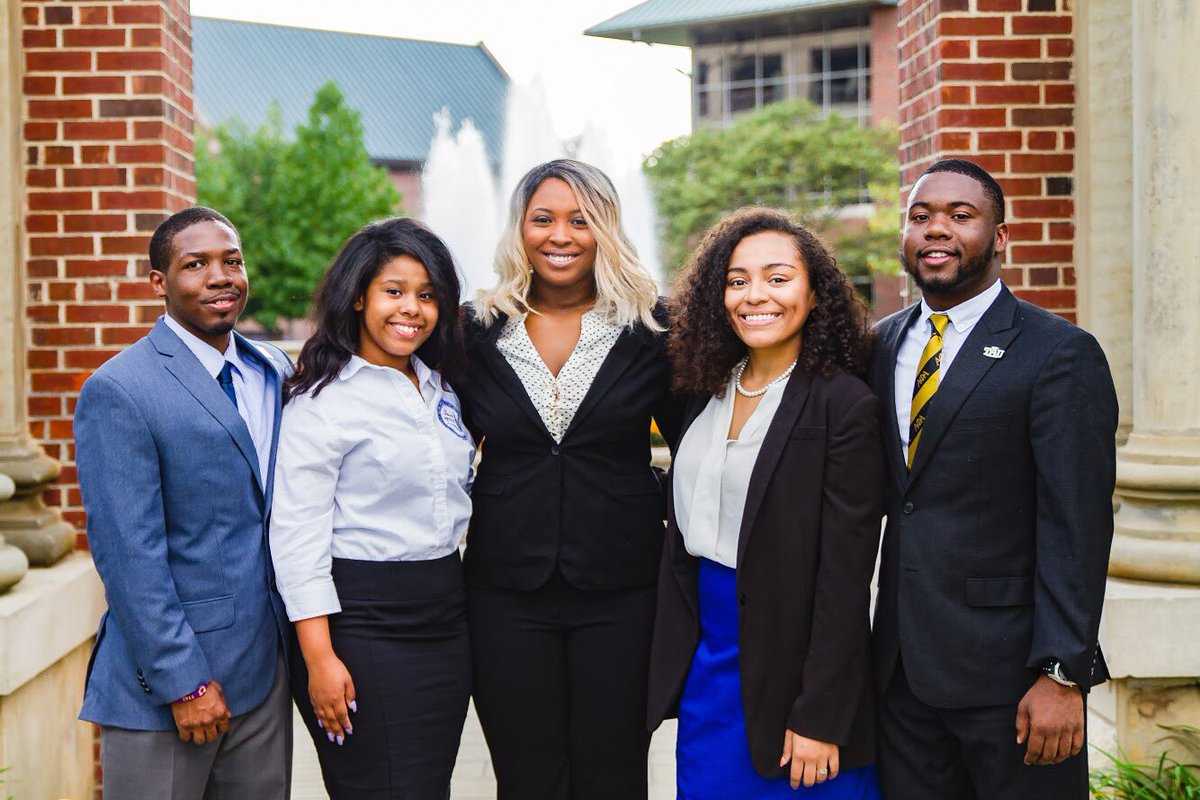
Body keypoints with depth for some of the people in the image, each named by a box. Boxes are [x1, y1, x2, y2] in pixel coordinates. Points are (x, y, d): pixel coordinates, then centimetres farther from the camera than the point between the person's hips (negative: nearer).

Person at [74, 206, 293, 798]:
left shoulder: (275, 371, 9)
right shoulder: (116, 393, -12)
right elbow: (128, 555, -15)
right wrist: (184, 682, -16)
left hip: (265, 674, 6)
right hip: (162, 685, -6)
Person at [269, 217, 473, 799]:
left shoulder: (440, 387, 13)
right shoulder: (323, 399, -10)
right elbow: (297, 536, -14)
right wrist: (320, 658, -19)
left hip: (445, 616, 7)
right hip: (363, 622, -7)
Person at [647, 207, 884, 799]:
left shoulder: (845, 405, -13)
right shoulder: (708, 393, 7)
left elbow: (845, 576, -15)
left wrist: (819, 718, -17)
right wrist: (674, 657, 9)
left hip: (788, 670, -6)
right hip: (705, 669, 6)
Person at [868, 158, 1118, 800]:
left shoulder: (1060, 354, -8)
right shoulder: (883, 344, 11)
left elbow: (1077, 528, -12)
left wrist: (1061, 674, -17)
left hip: (1008, 668, -5)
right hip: (902, 668, 6)